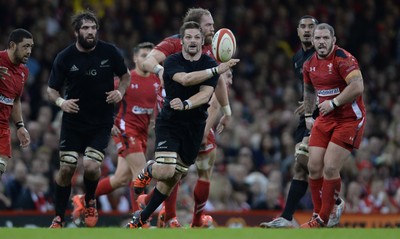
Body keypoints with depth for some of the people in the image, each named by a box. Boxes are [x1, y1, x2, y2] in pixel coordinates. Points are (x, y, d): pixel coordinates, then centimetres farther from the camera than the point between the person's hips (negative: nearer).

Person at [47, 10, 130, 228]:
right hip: (73, 122, 1)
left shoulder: (109, 52, -7)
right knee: (66, 168, -4)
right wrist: (60, 102, -21)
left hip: (102, 122, -1)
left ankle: (90, 203, 16)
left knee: (91, 166, -16)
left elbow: (125, 75, 9)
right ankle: (59, 218, 11)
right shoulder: (64, 57, -8)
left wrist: (120, 92, -11)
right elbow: (51, 89, 1)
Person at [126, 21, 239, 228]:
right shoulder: (172, 61, -8)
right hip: (169, 123, -3)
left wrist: (186, 104, -37)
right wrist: (217, 70, -34)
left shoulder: (210, 64, -3)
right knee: (166, 171, -21)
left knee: (173, 178, 7)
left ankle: (143, 217, 26)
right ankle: (149, 169, 17)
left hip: (195, 126, 3)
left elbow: (205, 94, -17)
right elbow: (185, 79, -29)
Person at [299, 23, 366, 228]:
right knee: (314, 167, -1)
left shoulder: (343, 58, -17)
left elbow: (358, 87, -28)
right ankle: (317, 214, 12)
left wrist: (333, 103, -23)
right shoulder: (310, 63, 7)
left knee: (330, 168, -13)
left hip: (349, 119, -7)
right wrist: (307, 115, 22)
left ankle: (322, 221, -5)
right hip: (325, 119, 7)